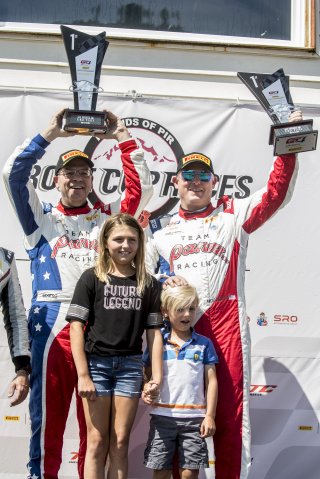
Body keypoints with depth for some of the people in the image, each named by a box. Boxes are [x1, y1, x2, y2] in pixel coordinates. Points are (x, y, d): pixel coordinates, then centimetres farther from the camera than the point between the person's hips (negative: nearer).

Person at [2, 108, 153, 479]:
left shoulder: (107, 217, 19)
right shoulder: (40, 218, 15)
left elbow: (141, 188, 13)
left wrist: (123, 138, 9)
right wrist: (50, 134, 2)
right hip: (52, 320, -1)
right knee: (48, 409, -1)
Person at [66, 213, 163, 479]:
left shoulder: (148, 284, 7)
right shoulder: (91, 278, 0)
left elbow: (154, 332, 5)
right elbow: (76, 327, -4)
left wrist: (157, 375, -2)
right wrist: (83, 375, -11)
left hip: (130, 365, 2)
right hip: (96, 363, -2)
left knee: (120, 443, 6)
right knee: (97, 442, 1)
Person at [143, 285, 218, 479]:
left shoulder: (203, 344, 5)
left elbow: (211, 381, 4)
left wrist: (210, 416, -2)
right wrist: (147, 390, -13)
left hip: (194, 418, 0)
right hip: (162, 416, 0)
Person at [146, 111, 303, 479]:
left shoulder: (233, 215, 9)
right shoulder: (160, 227, 16)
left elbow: (275, 195, -1)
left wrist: (287, 150, -13)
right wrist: (162, 282, -3)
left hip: (225, 323, -2)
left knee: (230, 411, 0)